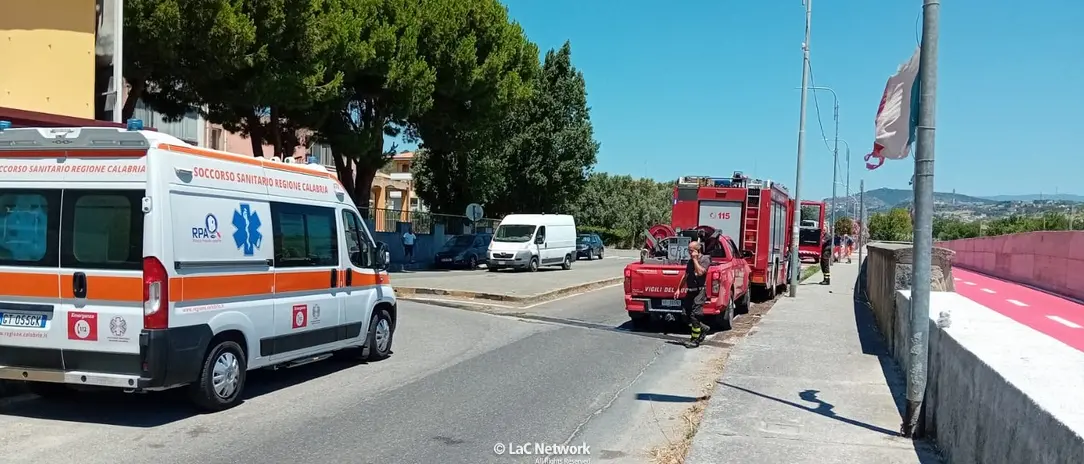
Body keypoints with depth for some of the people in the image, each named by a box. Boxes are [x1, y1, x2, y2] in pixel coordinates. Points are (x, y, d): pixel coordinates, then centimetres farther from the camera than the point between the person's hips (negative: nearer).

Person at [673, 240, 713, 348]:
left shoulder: (705, 259, -7)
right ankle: (703, 328, 25)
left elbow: (700, 272, -24)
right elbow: (685, 276, 23)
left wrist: (695, 259, -16)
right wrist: (679, 289, 21)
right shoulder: (690, 261, 15)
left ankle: (695, 340, 1)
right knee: (686, 313, 4)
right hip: (690, 291, 8)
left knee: (694, 315, -10)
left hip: (700, 291, -8)